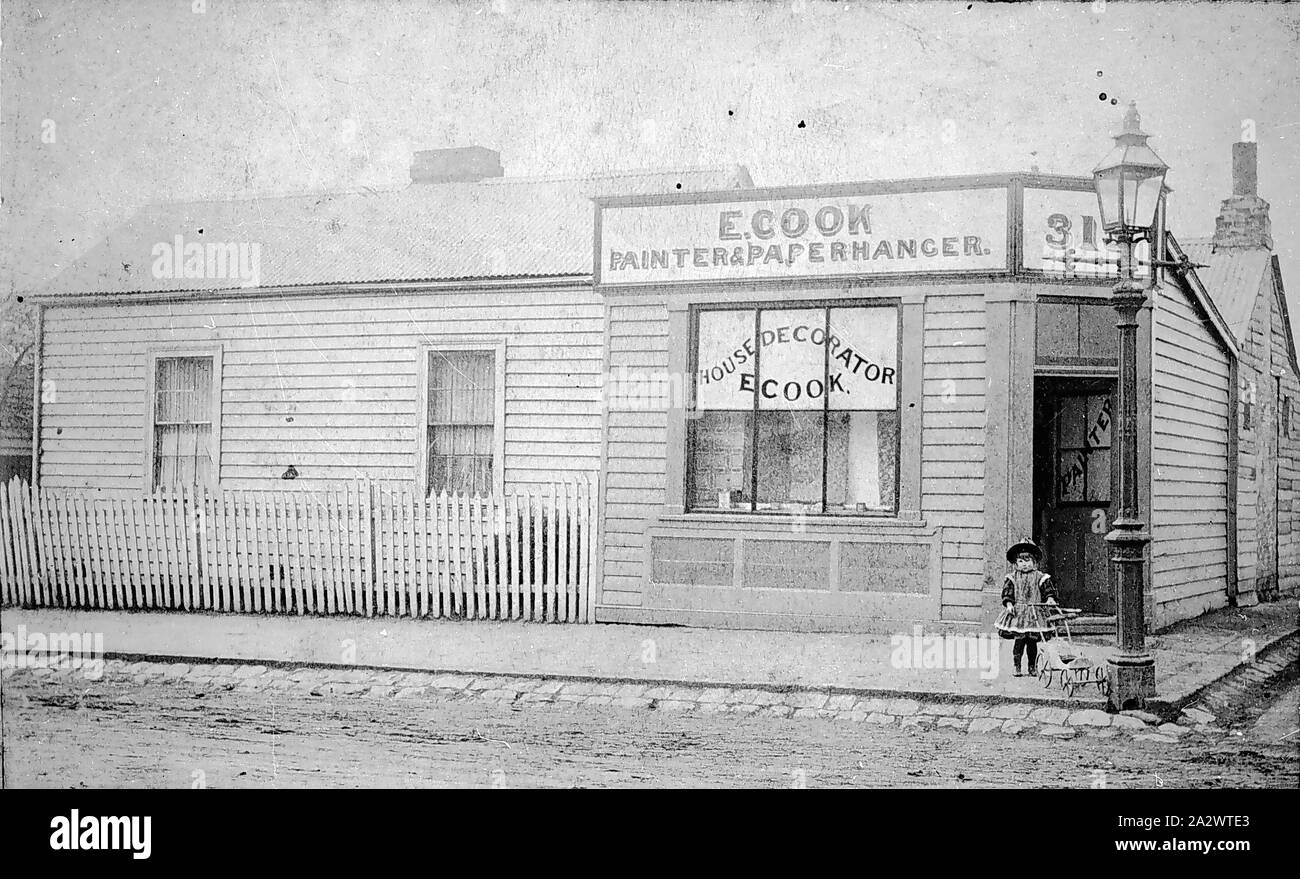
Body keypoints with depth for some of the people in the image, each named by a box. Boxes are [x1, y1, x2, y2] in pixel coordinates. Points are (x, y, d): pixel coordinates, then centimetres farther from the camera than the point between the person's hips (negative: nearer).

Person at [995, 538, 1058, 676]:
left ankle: (1033, 667, 18)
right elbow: (1007, 592, 2)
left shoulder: (1040, 577, 5)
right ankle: (1017, 666, 2)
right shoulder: (1012, 577, 5)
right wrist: (1009, 604, -12)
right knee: (1019, 640, -7)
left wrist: (1050, 598, -16)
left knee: (1032, 641, 4)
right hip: (1017, 613, -1)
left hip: (1035, 614, 1)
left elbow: (1049, 590, 3)